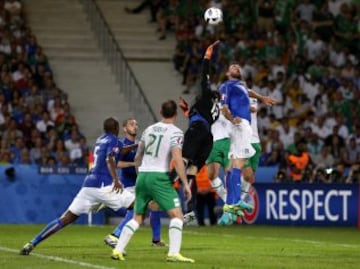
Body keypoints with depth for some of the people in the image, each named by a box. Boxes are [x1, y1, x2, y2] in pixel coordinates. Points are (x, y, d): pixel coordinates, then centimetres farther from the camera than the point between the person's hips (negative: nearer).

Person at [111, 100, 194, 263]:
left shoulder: (149, 129, 13)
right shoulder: (175, 133, -5)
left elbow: (137, 157, 21)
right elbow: (177, 159, -16)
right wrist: (185, 184, -13)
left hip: (142, 176, 6)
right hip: (159, 177, -6)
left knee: (137, 218, 17)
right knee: (177, 215, -4)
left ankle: (118, 250, 10)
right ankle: (173, 253, -17)